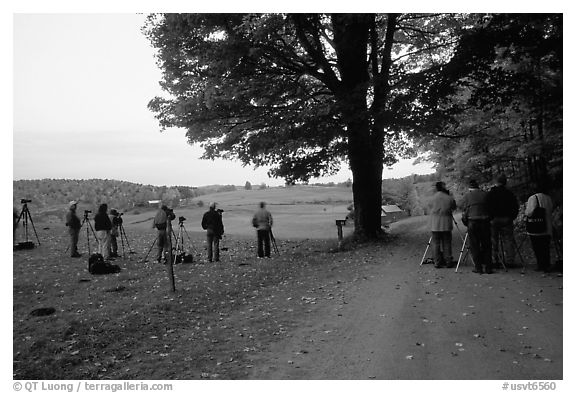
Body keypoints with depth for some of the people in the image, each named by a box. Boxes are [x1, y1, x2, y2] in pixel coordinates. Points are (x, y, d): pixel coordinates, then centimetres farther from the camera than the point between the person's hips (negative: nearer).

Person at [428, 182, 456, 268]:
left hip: (435, 224, 0)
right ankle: (448, 262, 9)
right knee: (447, 243, 7)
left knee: (436, 244, 4)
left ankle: (437, 262, 5)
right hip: (446, 223, 0)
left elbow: (431, 207, 4)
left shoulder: (434, 197, -2)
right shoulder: (450, 198, -3)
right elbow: (454, 208, 9)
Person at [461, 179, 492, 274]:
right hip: (485, 222, 2)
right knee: (486, 245, 9)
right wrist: (489, 219, 16)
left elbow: (464, 211, -2)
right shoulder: (485, 194, 6)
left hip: (472, 222, -2)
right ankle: (488, 267, 11)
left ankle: (478, 267, 5)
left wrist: (465, 222, 9)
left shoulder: (466, 196, 1)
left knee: (474, 246, 5)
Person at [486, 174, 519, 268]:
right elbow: (516, 207, 3)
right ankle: (509, 261, 4)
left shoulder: (490, 193, -1)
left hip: (493, 220, 0)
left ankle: (494, 261, 5)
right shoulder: (509, 193, 1)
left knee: (493, 241, 5)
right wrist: (512, 217, 12)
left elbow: (487, 207, -2)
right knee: (508, 240, 4)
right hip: (506, 219, 0)